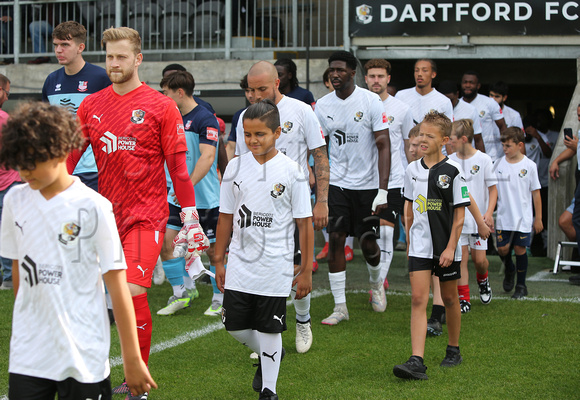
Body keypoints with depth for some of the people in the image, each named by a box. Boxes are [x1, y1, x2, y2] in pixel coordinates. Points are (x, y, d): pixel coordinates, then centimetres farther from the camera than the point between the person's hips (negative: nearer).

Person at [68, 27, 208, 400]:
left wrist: (191, 220, -3)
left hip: (147, 216, -4)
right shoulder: (91, 106, 8)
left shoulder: (161, 107, -2)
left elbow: (178, 166, -1)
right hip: (108, 213, 4)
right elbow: (70, 156, 10)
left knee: (133, 291, -16)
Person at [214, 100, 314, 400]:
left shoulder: (292, 171, -6)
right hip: (240, 264, 4)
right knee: (234, 325, 5)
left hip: (275, 267, -3)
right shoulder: (236, 167, 3)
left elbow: (304, 223, -3)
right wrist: (219, 261, 10)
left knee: (270, 329, 1)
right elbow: (226, 217, 10)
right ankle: (268, 355, 34)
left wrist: (306, 270, -4)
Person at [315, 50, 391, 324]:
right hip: (337, 183, 3)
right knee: (335, 240, -4)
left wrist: (382, 191, -18)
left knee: (367, 242, 3)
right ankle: (340, 307, 4)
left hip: (367, 185, -3)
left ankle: (376, 283, 36)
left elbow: (384, 147, -11)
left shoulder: (371, 102, -10)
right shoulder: (323, 105, 2)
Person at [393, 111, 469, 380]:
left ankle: (454, 351, 31)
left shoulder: (453, 172, -8)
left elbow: (459, 214, -8)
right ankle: (417, 363, -15)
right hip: (420, 246, 3)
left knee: (449, 298, 11)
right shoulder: (412, 170, 5)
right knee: (418, 299, -8)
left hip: (446, 247, -3)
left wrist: (451, 248, -12)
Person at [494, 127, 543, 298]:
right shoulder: (498, 165, 2)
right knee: (502, 248, -2)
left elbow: (536, 193, 1)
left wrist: (538, 218, 2)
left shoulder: (529, 166, -4)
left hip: (523, 218, -2)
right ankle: (509, 270, 31)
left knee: (520, 249, 1)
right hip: (503, 217, 2)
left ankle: (521, 286, 16)